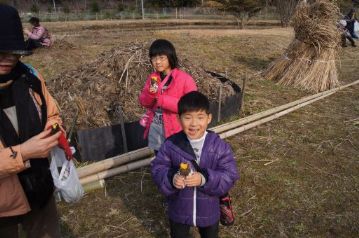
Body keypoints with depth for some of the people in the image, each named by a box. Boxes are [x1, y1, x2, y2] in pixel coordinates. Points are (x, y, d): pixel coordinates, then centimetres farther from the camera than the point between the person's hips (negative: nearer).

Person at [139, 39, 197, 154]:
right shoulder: (152, 77, 2)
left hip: (176, 129, -5)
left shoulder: (185, 79, -15)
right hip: (155, 128, 5)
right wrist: (151, 93, -19)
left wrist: (162, 99, -23)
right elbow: (144, 102, 5)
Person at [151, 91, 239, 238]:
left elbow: (230, 176, -18)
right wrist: (171, 178, -32)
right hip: (179, 210, 0)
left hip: (208, 210, 0)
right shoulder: (171, 144, -18)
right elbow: (157, 168, -11)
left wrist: (204, 179, -34)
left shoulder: (219, 146, -18)